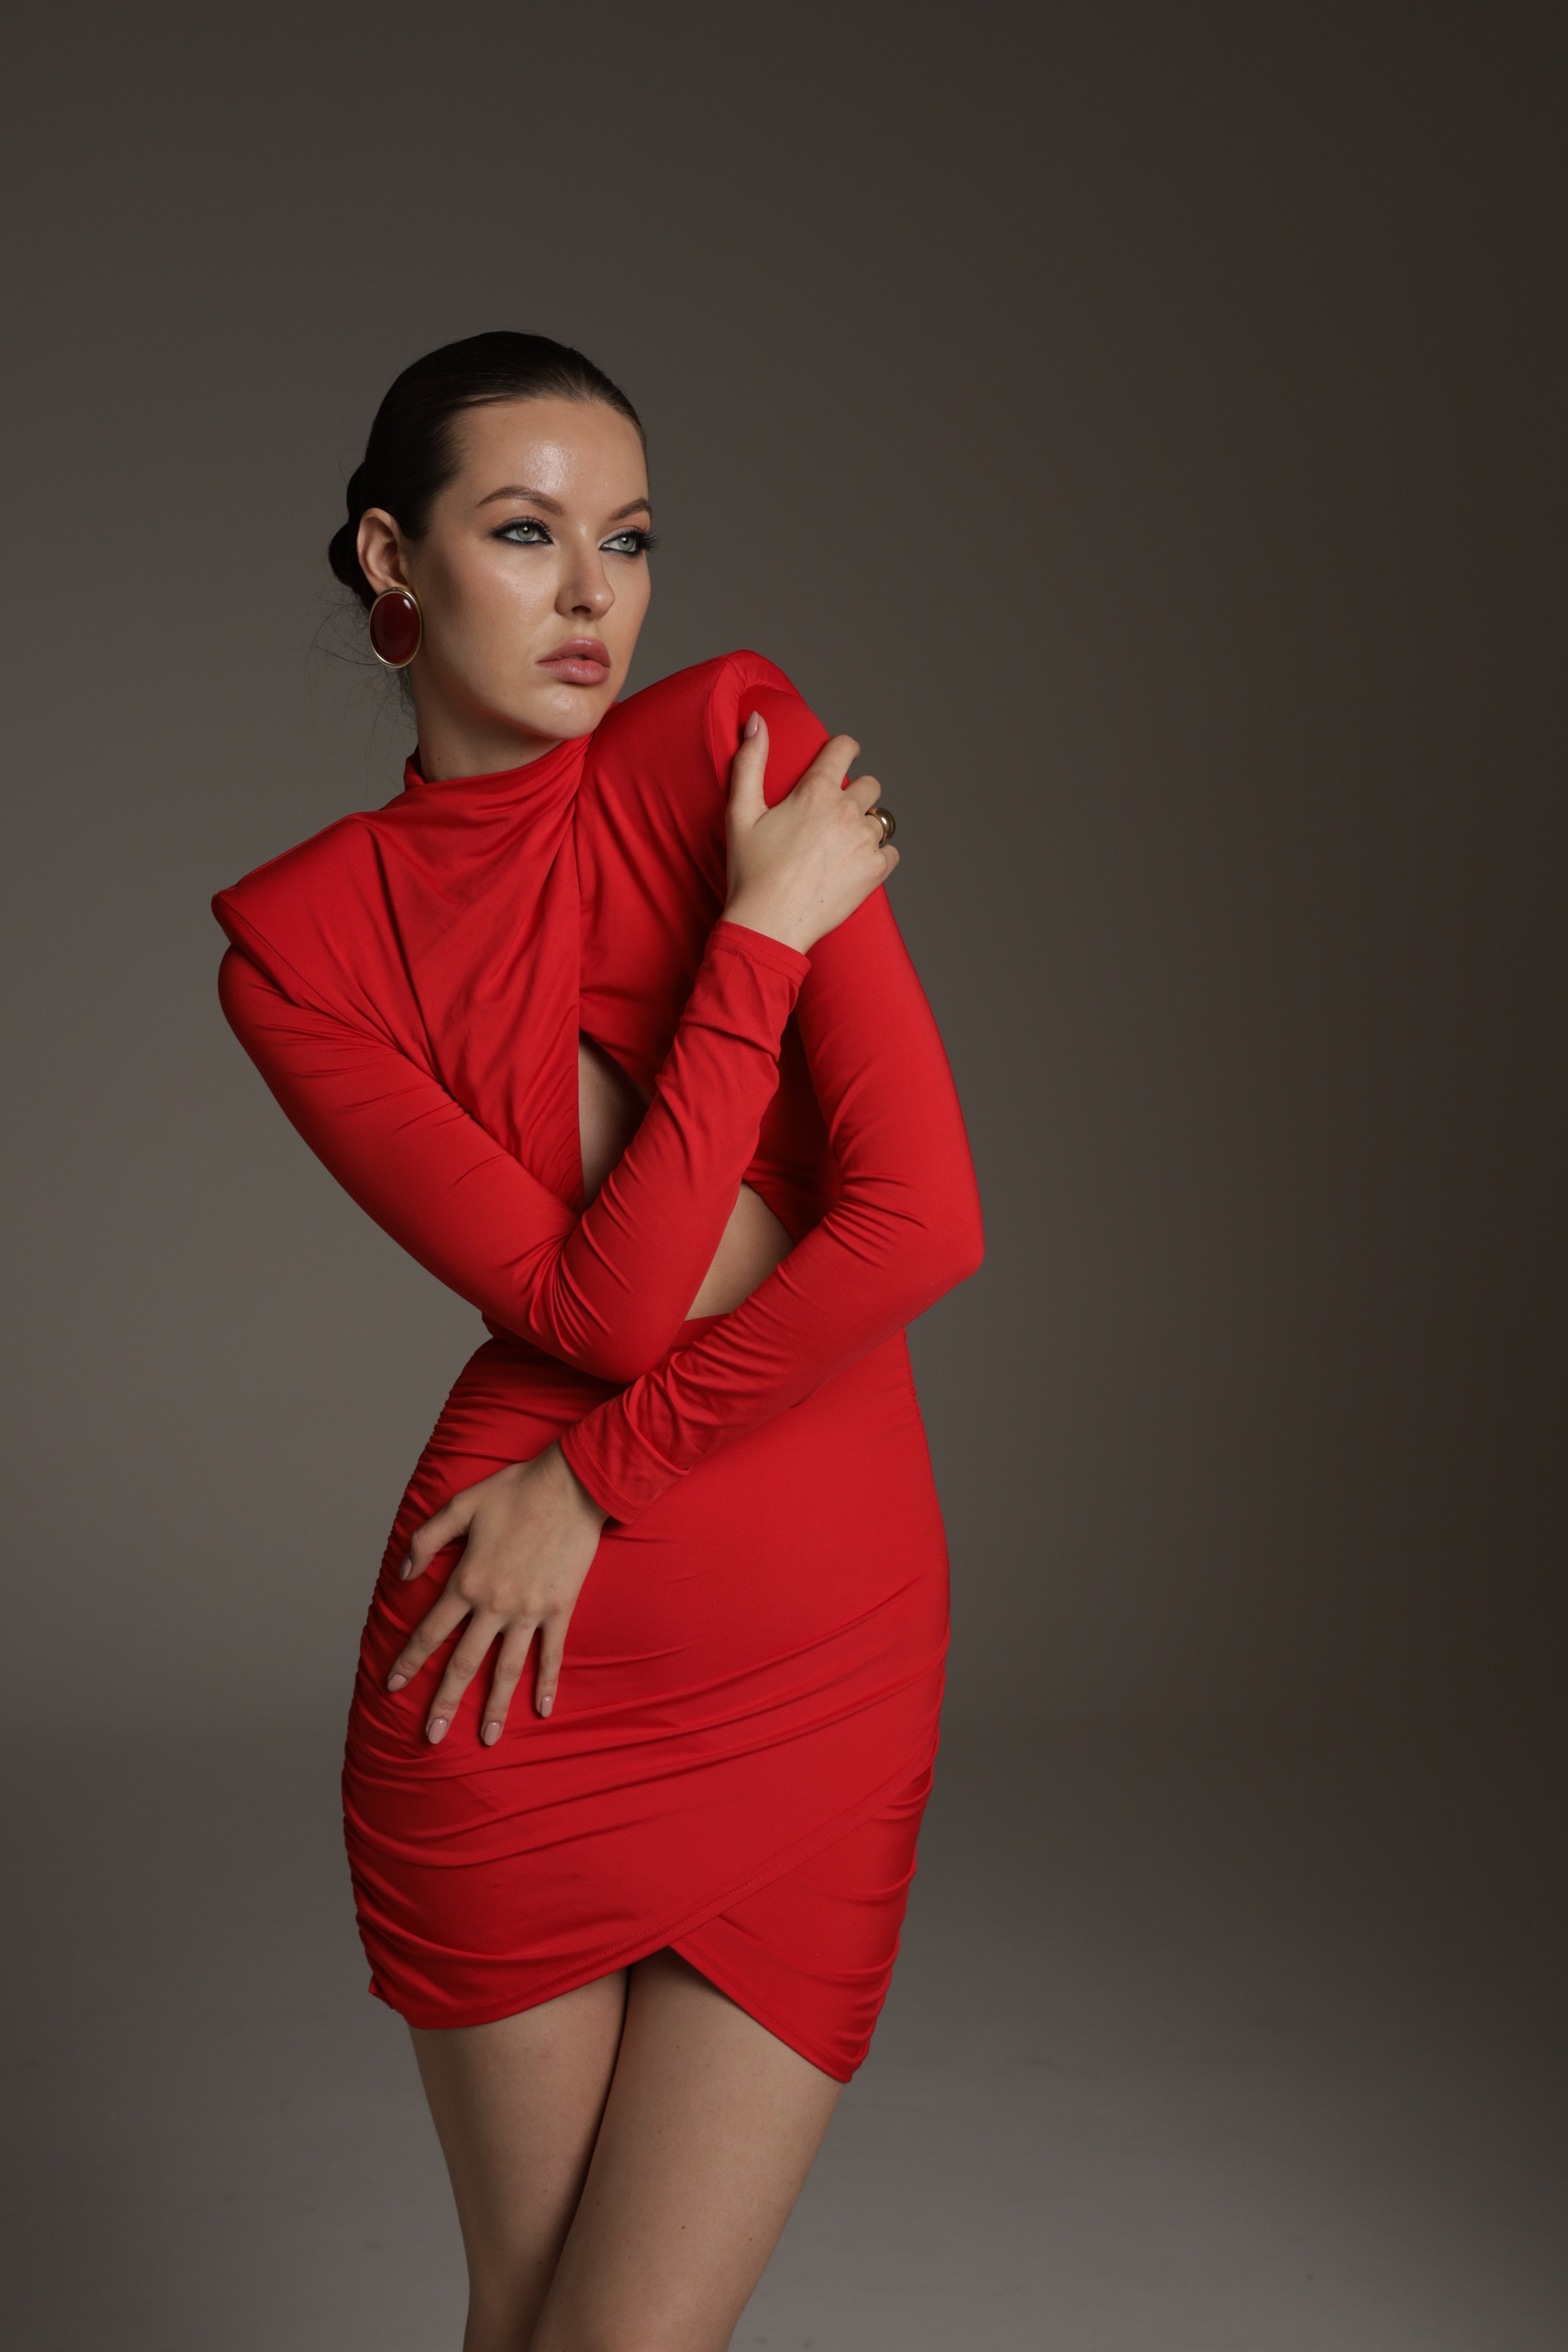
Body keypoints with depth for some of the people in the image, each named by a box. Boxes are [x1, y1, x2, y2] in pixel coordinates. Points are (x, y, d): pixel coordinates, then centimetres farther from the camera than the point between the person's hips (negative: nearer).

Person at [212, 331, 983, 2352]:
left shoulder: (736, 739, -3)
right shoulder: (301, 936, -3)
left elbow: (923, 1220, -12)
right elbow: (598, 1307, -14)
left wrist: (602, 1478, -8)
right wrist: (759, 933, -14)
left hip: (819, 1679, 0)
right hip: (518, 1681, 0)